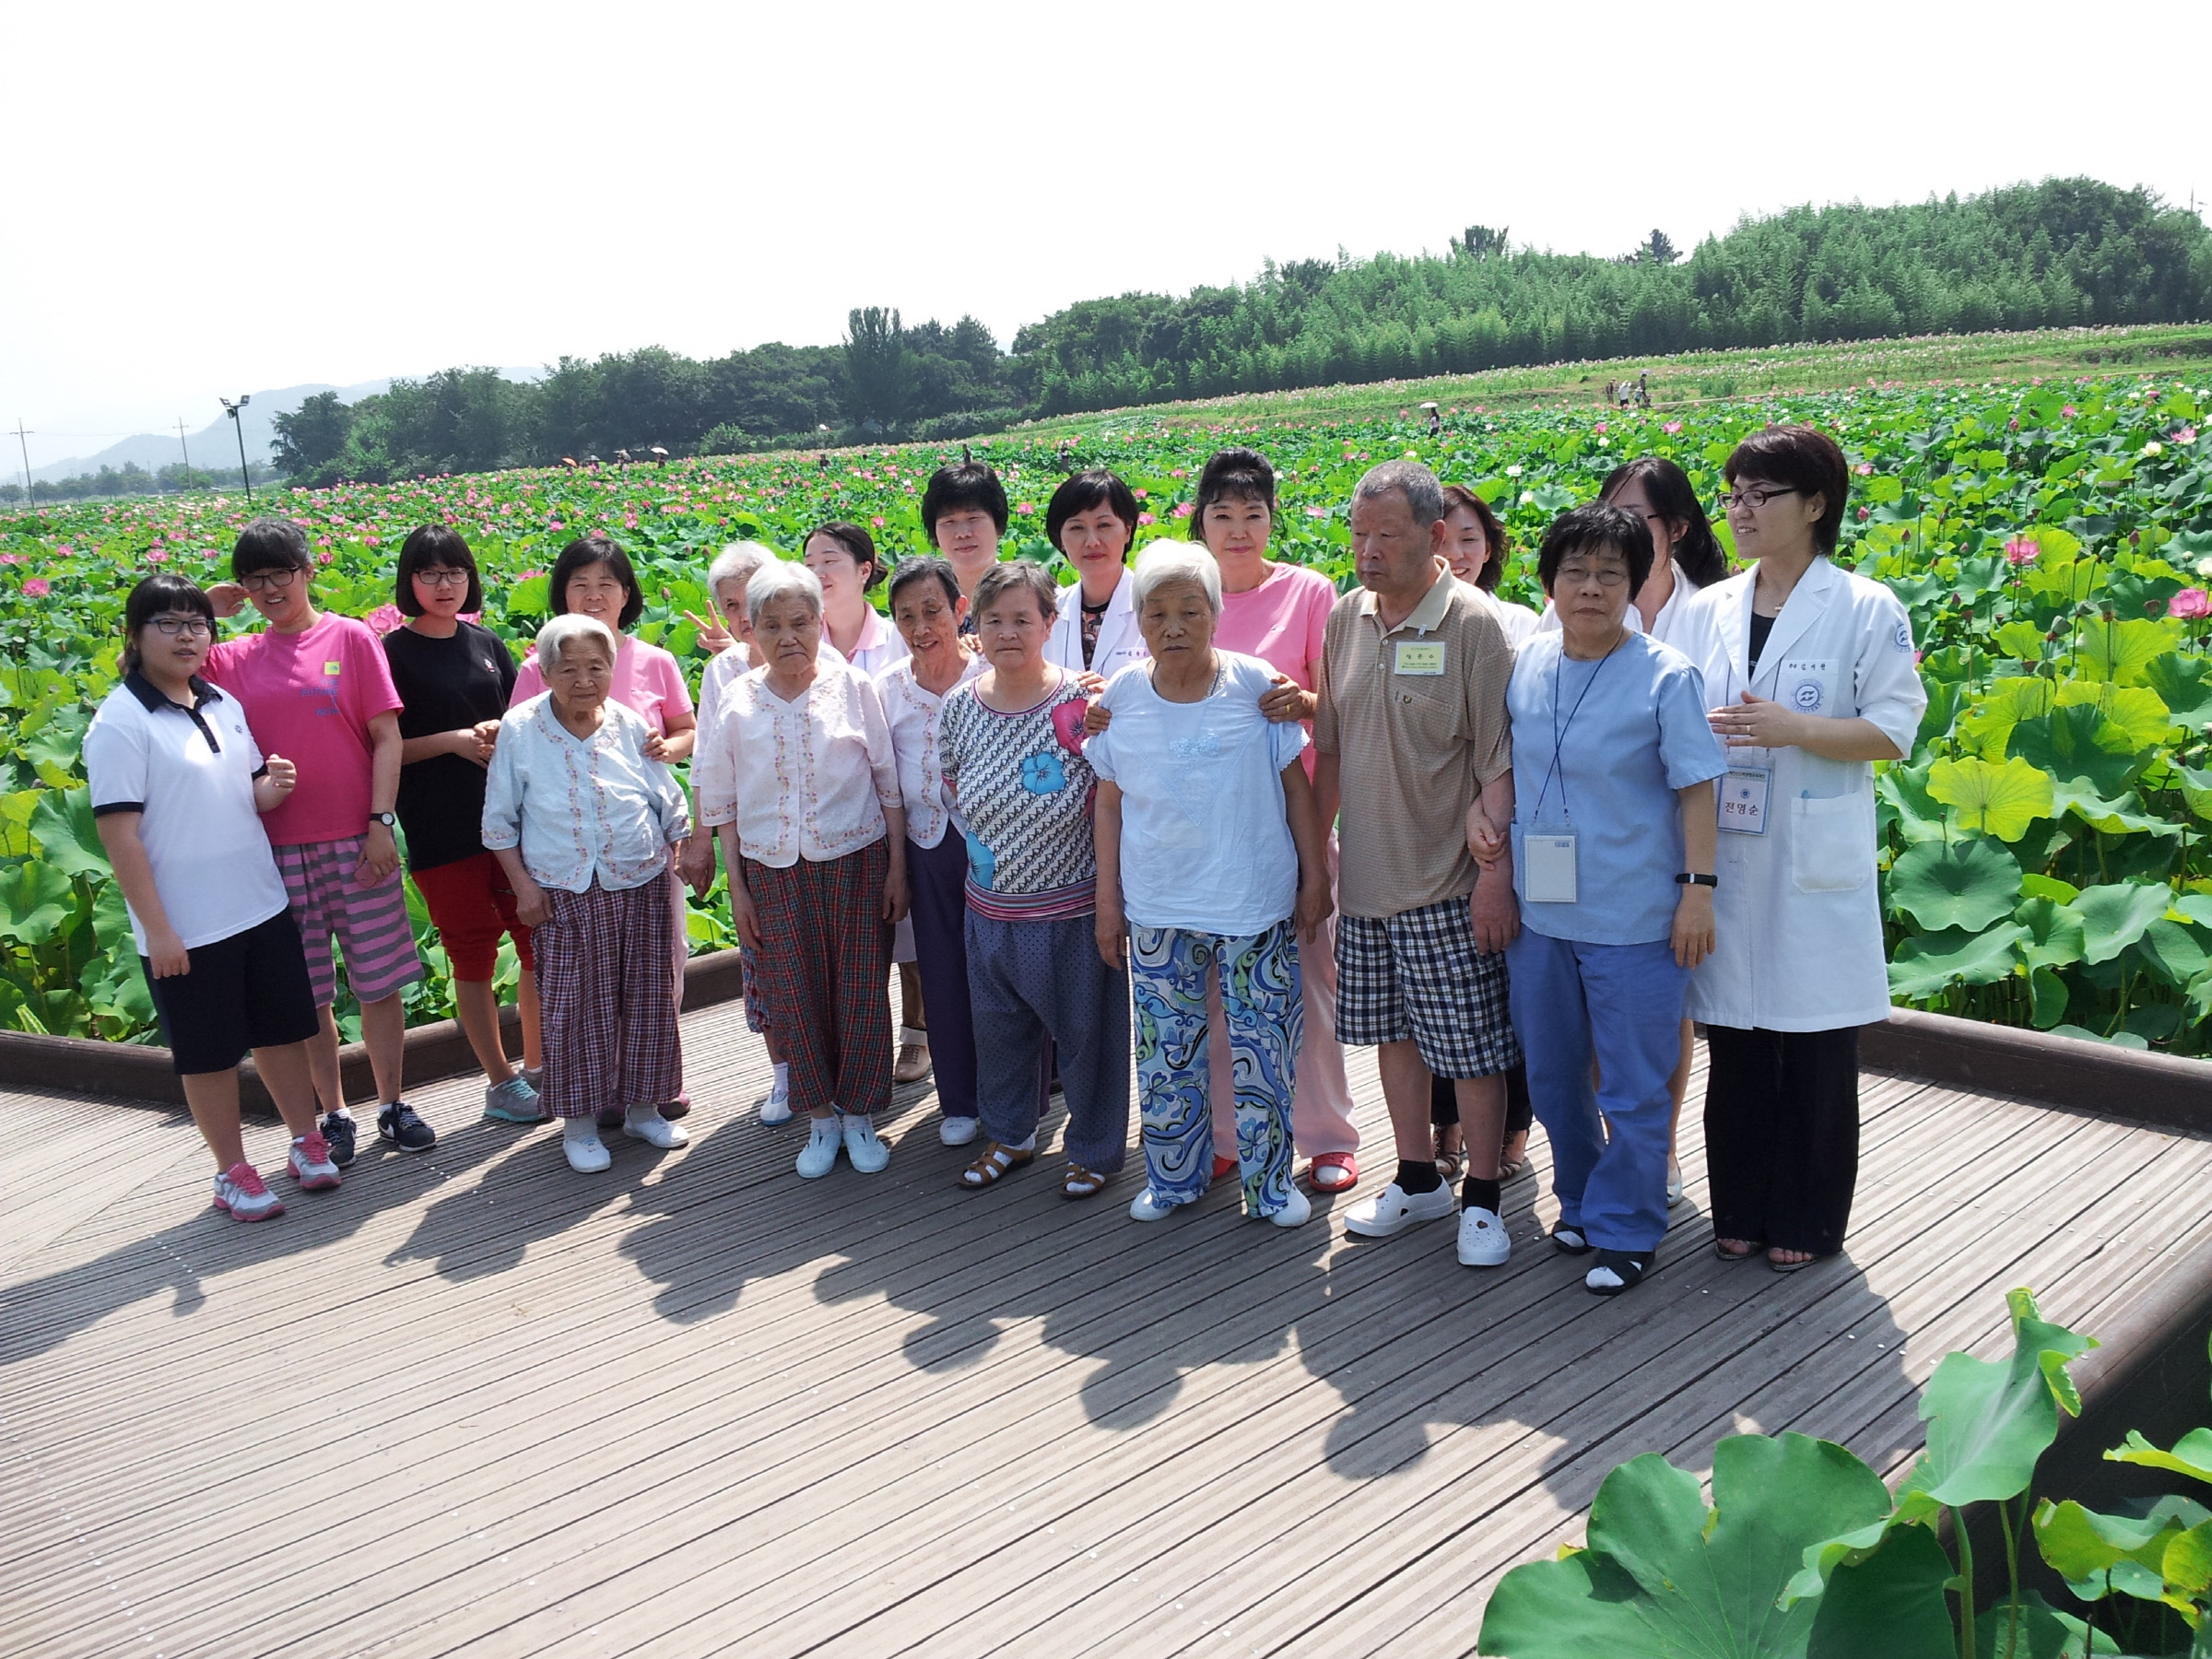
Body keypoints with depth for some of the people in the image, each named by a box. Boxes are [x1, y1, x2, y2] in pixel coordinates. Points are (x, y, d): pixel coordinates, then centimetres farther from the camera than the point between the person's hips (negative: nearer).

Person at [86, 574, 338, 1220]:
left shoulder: (223, 705, 8)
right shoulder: (120, 723, -12)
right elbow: (118, 833, -14)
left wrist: (269, 790, -6)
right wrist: (156, 930, -16)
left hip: (262, 905, 6)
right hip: (185, 927, -6)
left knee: (285, 1028, 14)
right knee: (210, 1052, 7)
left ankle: (307, 1142, 29)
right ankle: (233, 1173, 20)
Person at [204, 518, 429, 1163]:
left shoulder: (351, 638, 0)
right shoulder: (234, 660, 7)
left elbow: (386, 737, -2)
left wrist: (381, 823, -9)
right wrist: (202, 611, 1)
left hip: (358, 843, -2)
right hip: (278, 851, 2)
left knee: (380, 983, 5)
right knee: (307, 995, 8)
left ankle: (392, 1106, 20)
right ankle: (333, 1115, 22)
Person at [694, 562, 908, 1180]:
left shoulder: (853, 687, -2)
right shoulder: (737, 705, 2)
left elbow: (890, 783, 1)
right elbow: (723, 805, 8)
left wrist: (896, 870, -1)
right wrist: (737, 888, 4)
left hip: (856, 862, -1)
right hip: (774, 874, 2)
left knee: (861, 992, 3)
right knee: (796, 997, 6)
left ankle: (858, 1114, 21)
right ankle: (820, 1117, 23)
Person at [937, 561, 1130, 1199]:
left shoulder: (1081, 702, -14)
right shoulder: (959, 705, 0)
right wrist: (984, 840, 4)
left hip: (1071, 906, -4)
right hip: (990, 905, 5)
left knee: (1086, 1031, 9)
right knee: (998, 1027, 19)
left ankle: (1096, 1150, 29)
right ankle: (1008, 1136, 41)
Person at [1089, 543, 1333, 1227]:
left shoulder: (1256, 684, -4)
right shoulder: (1121, 696, 1)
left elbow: (1296, 786, 3)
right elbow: (1110, 806, 7)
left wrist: (1315, 877, 1)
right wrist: (1108, 902, 6)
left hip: (1254, 903, -2)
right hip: (1156, 910, 2)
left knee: (1261, 1049, 4)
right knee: (1165, 1051, 9)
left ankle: (1269, 1182, 20)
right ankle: (1173, 1177, 26)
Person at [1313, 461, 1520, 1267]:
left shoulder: (1471, 623, -11)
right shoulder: (1345, 618, 6)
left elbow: (1499, 764, -13)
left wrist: (1495, 874, -17)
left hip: (1447, 887, -6)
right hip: (1365, 878, 6)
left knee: (1472, 1046, 2)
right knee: (1392, 1031, 16)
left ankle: (1481, 1196, 18)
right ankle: (1417, 1178, 31)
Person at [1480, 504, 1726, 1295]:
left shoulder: (1665, 675, -10)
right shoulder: (1524, 665, 3)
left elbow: (1697, 787, -10)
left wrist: (1698, 889, -13)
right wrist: (1484, 819, 1)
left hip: (1634, 919, -5)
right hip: (1538, 907, 5)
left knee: (1633, 1086, 5)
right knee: (1550, 1073, 18)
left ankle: (1625, 1230, 21)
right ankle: (1580, 1202, 38)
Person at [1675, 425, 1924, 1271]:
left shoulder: (1867, 611, -4)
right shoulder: (1706, 611, 8)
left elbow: (1895, 729, -7)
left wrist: (1796, 729, -21)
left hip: (1816, 869, -3)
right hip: (1724, 863, 4)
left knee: (1816, 1052, 7)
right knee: (1733, 1046, 10)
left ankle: (1806, 1221, 22)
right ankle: (1740, 1210, 25)